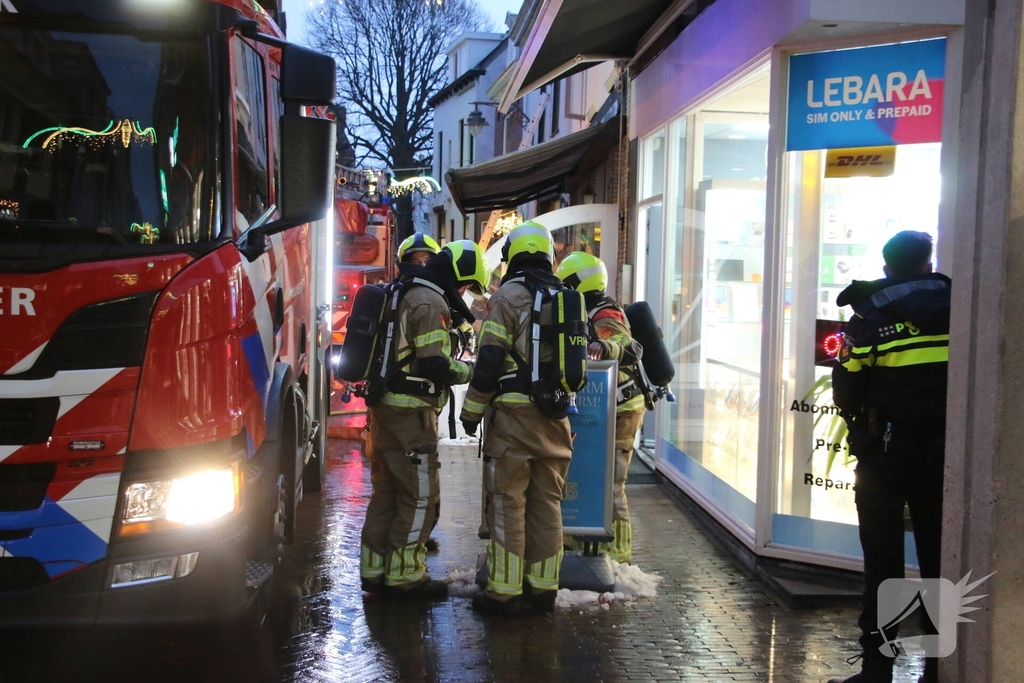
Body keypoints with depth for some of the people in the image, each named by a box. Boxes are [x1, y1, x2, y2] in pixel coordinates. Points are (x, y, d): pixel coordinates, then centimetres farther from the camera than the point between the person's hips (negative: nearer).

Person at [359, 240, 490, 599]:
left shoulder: (406, 296, 17)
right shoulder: (431, 303, -15)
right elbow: (437, 367, -20)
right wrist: (471, 370, -3)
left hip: (386, 406, 10)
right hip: (411, 412, -10)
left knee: (386, 490, 15)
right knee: (421, 495, -1)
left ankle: (374, 569, 22)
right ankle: (405, 575, 5)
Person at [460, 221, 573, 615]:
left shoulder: (508, 295, -6)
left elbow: (489, 359, -11)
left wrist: (472, 410, -3)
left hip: (514, 412, -6)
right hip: (556, 416, 6)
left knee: (508, 503, -1)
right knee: (547, 503, 11)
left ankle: (505, 592, 3)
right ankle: (543, 586, 17)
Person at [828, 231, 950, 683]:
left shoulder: (870, 318, -8)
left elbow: (846, 393, -7)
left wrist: (860, 424, 12)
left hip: (885, 452, -2)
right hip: (942, 452, 2)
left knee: (883, 560, 5)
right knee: (938, 559, 12)